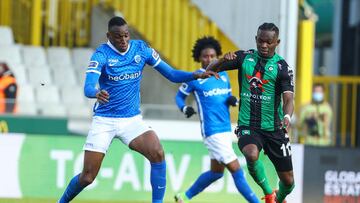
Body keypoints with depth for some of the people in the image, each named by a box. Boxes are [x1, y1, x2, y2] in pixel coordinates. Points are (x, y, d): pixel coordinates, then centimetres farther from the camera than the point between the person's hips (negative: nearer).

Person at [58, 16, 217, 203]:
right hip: (104, 120, -2)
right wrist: (96, 93, -50)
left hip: (132, 119, 2)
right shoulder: (101, 54, -12)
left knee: (157, 153, -26)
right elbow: (88, 88, -26)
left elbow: (172, 75, 2)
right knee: (87, 177, -3)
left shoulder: (141, 49, -1)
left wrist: (196, 75, -16)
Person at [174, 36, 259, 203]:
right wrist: (184, 108, -14)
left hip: (226, 129, 8)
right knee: (236, 170, -11)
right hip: (212, 131, -8)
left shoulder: (224, 75, 11)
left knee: (216, 172, 18)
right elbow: (179, 96, 6)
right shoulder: (194, 78, -4)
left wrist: (233, 100, 0)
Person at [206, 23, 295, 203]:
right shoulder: (244, 57, 2)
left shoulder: (282, 67, -5)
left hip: (274, 128, 0)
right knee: (251, 155, -34)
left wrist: (287, 117, -38)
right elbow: (210, 70, 5)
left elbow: (288, 98, -16)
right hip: (247, 126, 0)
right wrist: (223, 60, -18)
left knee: (288, 180, 5)